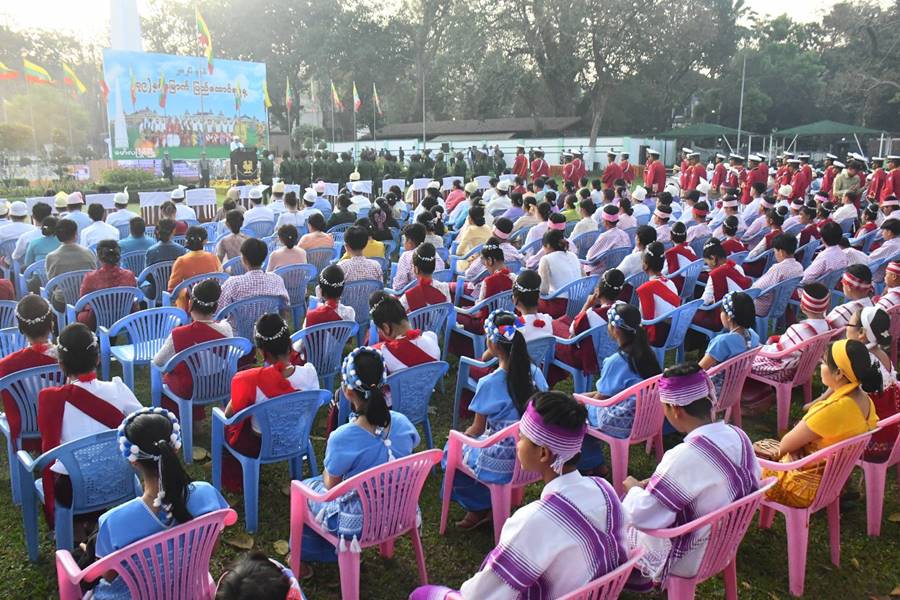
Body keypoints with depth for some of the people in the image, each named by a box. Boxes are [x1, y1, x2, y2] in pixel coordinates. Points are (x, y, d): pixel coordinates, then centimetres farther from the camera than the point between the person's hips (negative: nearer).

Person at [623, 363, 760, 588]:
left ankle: (640, 574, 30)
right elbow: (752, 483, 8)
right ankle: (641, 571, 29)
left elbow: (641, 515, -30)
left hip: (688, 558, -7)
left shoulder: (686, 456, -34)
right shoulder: (738, 435, -12)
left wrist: (634, 488, -6)